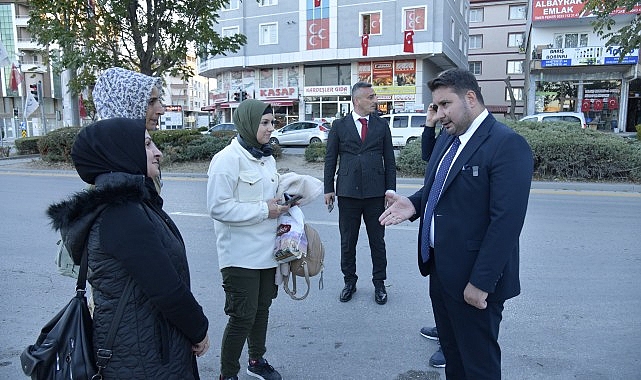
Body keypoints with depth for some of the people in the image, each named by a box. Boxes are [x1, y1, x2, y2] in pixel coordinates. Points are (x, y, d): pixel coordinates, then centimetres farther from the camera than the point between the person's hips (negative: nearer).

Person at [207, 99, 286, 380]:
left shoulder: (267, 158, 10)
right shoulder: (228, 159, -16)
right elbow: (218, 208, -22)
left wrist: (283, 203, 1)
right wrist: (264, 210, -21)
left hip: (267, 250, 8)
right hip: (240, 255, -8)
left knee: (261, 309, 20)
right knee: (243, 317, 1)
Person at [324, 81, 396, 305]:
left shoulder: (382, 125, 7)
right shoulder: (339, 126, 4)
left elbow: (389, 160, 7)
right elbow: (330, 159, 5)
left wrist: (390, 188, 0)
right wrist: (328, 189, 1)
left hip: (376, 193, 1)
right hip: (348, 192, 0)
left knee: (378, 241, 9)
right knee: (347, 242, 9)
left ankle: (379, 283, 24)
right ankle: (349, 281, 26)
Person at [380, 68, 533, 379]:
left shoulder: (508, 145, -18)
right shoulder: (447, 141, 10)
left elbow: (506, 222, -23)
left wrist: (481, 283, -22)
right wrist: (414, 204, -4)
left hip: (474, 282, -8)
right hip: (440, 270, 8)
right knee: (451, 354, 23)